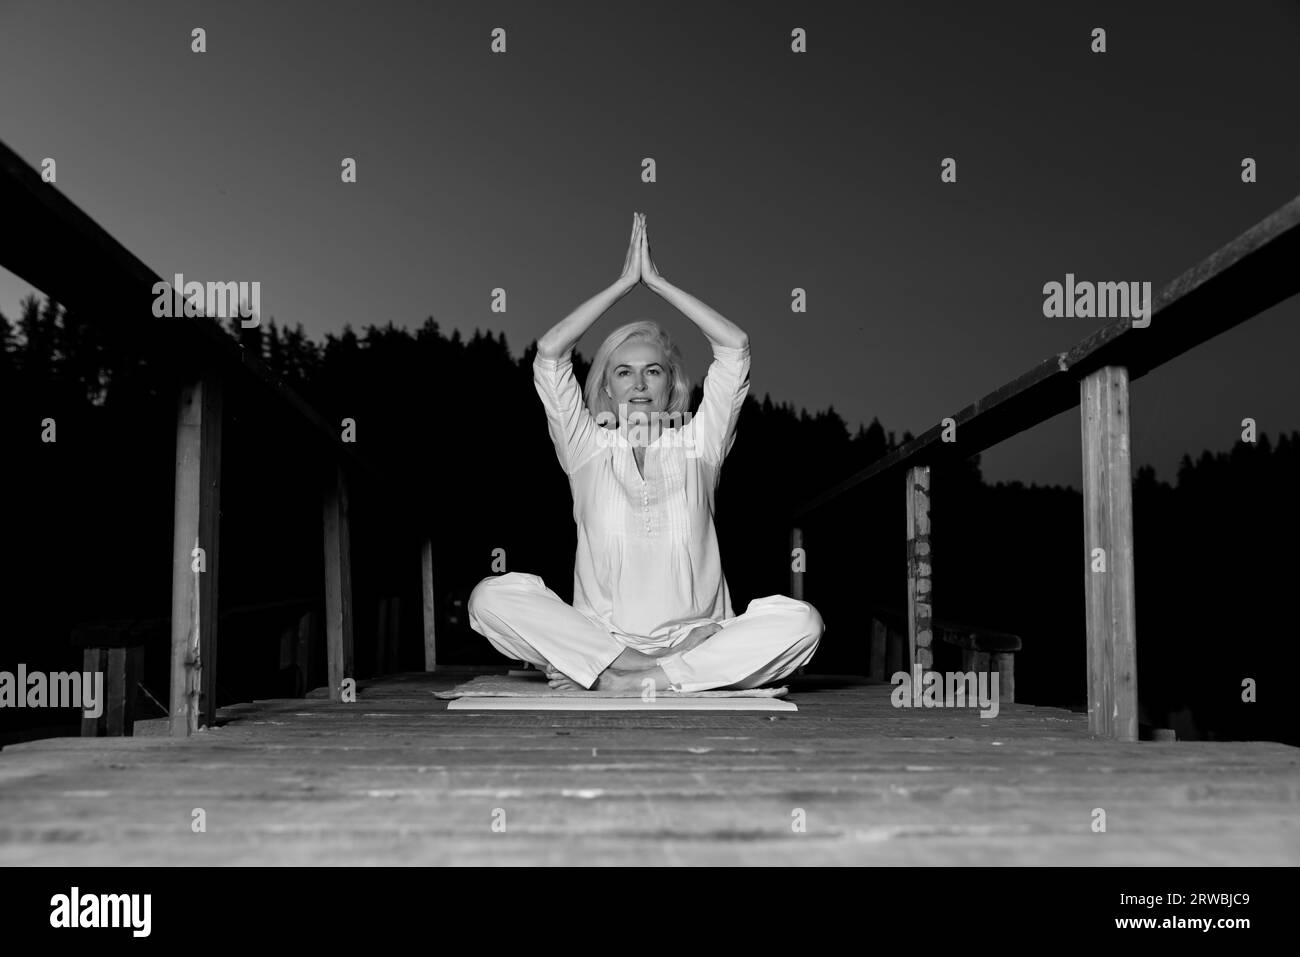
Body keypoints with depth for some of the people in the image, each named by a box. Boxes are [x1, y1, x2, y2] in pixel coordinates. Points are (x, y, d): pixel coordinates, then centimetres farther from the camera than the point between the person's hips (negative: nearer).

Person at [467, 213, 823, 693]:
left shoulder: (697, 446, 11)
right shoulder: (588, 448, 10)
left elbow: (735, 346, 3)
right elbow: (549, 351, 1)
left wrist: (656, 279, 7)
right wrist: (624, 282, 6)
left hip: (695, 638, 0)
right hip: (599, 637, 0)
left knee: (800, 620, -26)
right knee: (491, 596, -25)